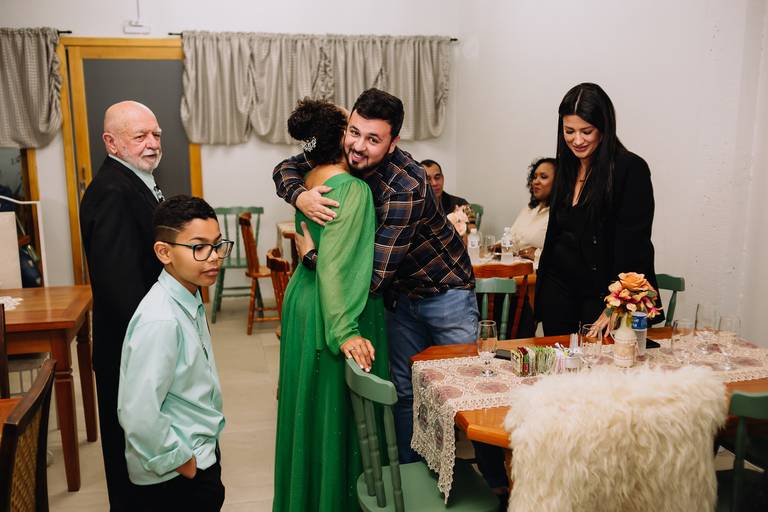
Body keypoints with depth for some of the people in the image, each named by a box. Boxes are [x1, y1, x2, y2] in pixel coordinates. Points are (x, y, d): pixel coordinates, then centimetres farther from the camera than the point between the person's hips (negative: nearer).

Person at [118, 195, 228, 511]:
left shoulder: (190, 302, 0)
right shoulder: (160, 320, -28)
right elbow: (139, 415, -29)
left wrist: (202, 454, 14)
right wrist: (181, 461, -16)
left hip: (200, 454, 8)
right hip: (176, 477, -8)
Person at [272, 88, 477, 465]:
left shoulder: (405, 188, -33)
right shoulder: (344, 155, -11)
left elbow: (373, 277, -34)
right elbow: (286, 168, 0)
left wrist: (311, 254, -23)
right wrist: (300, 196, -24)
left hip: (445, 291, -6)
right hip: (401, 293, 6)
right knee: (405, 390, 12)